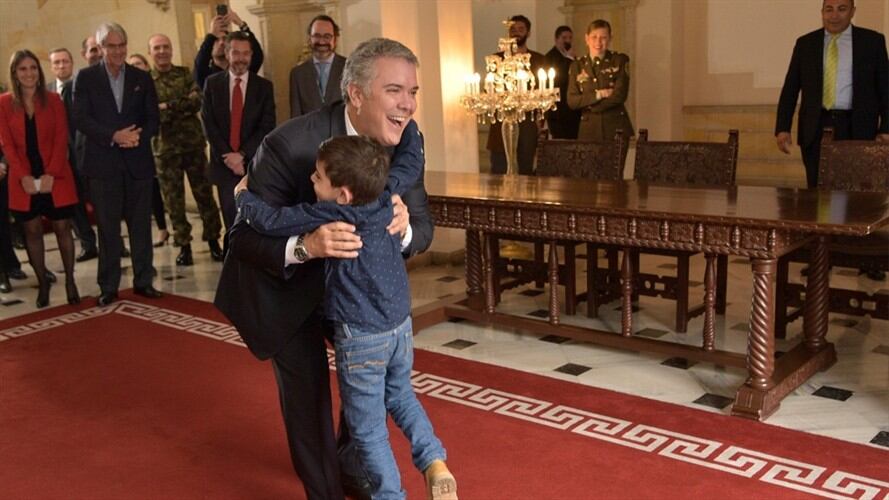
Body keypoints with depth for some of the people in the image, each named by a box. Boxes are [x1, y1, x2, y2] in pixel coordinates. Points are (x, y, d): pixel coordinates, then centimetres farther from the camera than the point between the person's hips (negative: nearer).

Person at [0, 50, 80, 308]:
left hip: (55, 176, -1)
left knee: (62, 227, 2)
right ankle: (42, 283, 15)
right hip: (24, 179, 1)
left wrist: (51, 174, -12)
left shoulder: (53, 100, 3)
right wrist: (23, 176, -12)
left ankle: (70, 280, 13)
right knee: (32, 230, 5)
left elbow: (61, 139, -2)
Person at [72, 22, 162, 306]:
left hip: (138, 161, 2)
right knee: (108, 228, 2)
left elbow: (153, 119, 6)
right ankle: (108, 286, 10)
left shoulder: (142, 78, 10)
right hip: (103, 163, -2)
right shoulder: (85, 78, 4)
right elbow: (81, 119, -5)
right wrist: (114, 136, -19)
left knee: (141, 226, 7)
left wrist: (138, 136, -15)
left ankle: (143, 281, 17)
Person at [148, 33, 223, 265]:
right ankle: (184, 245, 15)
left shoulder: (185, 74, 6)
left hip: (193, 143, 1)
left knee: (204, 193, 5)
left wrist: (168, 107, -14)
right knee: (174, 199, 5)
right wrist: (183, 106, -13)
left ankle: (213, 240, 16)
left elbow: (197, 102, -9)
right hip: (165, 148, -1)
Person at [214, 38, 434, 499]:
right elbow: (243, 237, -29)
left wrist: (403, 227, -35)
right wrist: (304, 246, -48)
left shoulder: (403, 143, -17)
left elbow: (424, 229, -10)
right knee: (306, 382, -4)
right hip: (283, 281, -5)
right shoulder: (289, 145, -33)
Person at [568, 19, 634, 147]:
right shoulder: (577, 66, 10)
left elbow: (620, 95, -7)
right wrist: (598, 94, -10)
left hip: (616, 127, -1)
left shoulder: (620, 61, 5)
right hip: (589, 129, 1)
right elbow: (572, 101, 1)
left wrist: (589, 105, -6)